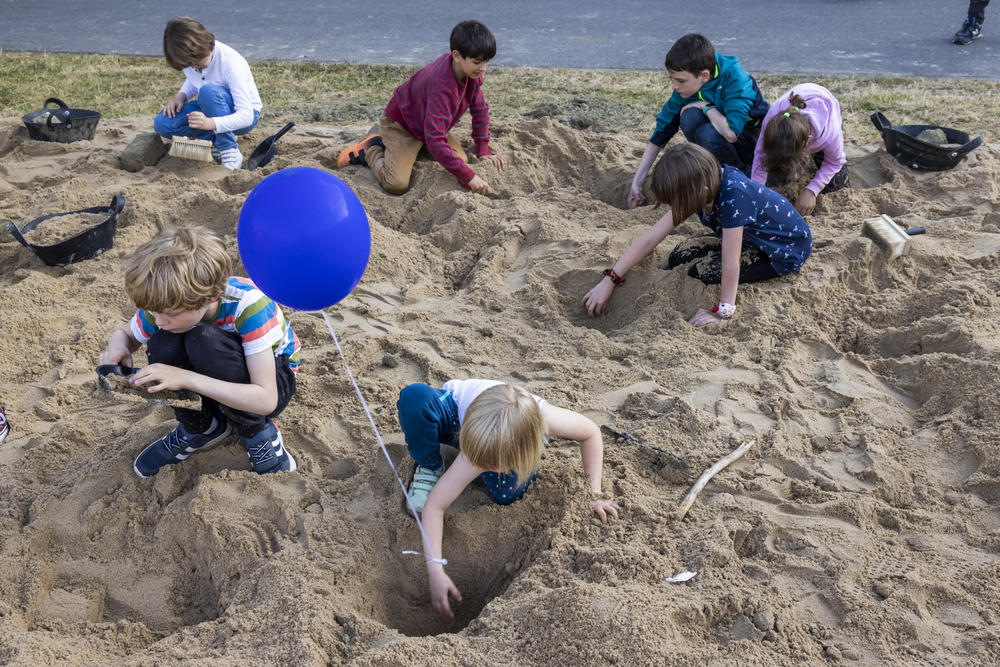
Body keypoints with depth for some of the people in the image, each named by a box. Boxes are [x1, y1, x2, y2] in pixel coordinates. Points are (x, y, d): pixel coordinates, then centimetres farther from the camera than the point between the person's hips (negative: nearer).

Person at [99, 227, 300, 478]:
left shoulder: (248, 305, -34)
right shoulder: (165, 302, -19)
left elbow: (266, 400, -37)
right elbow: (126, 334, 4)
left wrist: (187, 378, -45)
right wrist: (118, 347, -23)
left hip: (274, 378, -5)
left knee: (206, 340, -34)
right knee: (162, 345, -26)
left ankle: (258, 434, -11)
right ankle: (201, 428, 1)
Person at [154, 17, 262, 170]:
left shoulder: (230, 63, -30)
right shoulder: (189, 56, -11)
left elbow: (247, 116, -34)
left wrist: (210, 123, -49)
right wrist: (181, 96, -8)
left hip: (245, 114, -6)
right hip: (208, 110, 6)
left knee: (209, 91, -38)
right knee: (162, 124, -17)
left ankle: (230, 152, -26)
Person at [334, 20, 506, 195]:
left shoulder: (472, 70, -16)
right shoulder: (441, 88, -41)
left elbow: (479, 108, 2)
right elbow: (435, 141, -45)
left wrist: (483, 151, -4)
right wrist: (469, 176, -45)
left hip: (430, 121, 8)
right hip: (401, 123, -8)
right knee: (397, 184, -22)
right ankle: (371, 150, 8)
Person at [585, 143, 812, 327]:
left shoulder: (733, 193, -38)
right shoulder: (701, 186, -14)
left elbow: (731, 261, -36)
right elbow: (650, 239, -14)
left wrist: (724, 311, -31)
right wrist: (609, 280, -16)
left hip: (788, 249, -7)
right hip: (751, 236, 7)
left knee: (703, 272, -19)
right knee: (680, 257, -7)